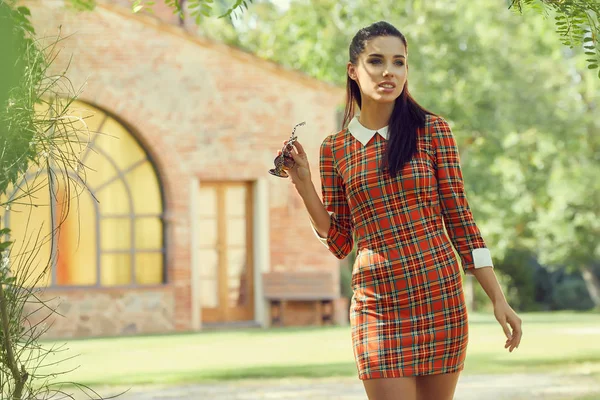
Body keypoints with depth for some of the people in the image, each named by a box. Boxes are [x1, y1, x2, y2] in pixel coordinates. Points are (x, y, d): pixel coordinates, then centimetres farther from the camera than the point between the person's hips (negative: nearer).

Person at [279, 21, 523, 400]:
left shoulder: (432, 130, 2)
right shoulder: (335, 149, 7)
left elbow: (460, 219, 3)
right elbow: (340, 242, 11)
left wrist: (499, 299, -2)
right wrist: (303, 183, 0)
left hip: (441, 297, 0)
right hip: (377, 306, 1)